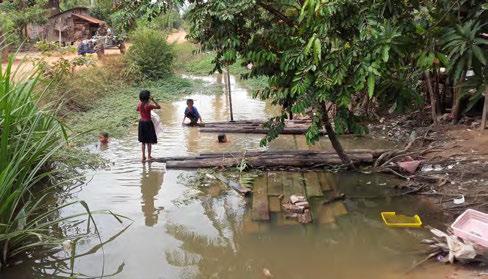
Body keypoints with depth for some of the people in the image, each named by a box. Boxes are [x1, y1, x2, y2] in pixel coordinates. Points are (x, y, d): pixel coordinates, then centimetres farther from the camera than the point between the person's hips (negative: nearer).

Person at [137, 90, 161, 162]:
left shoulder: (139, 104, -3)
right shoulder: (148, 105, -20)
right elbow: (159, 107, -13)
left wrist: (140, 101, 17)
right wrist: (153, 100, -12)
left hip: (141, 122, 6)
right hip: (148, 123, -6)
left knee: (143, 140, 16)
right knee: (149, 141, 7)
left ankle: (143, 156, 20)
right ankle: (149, 156, 13)